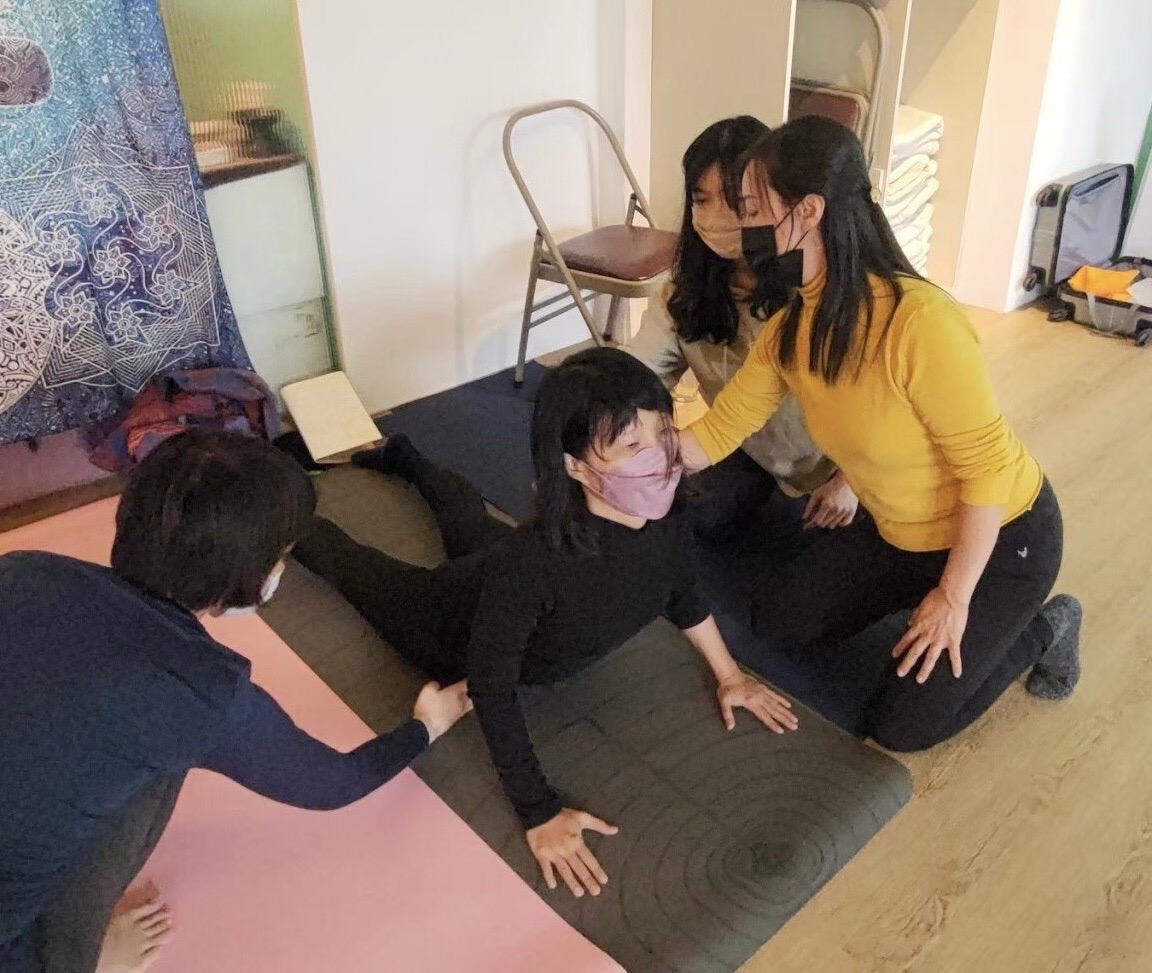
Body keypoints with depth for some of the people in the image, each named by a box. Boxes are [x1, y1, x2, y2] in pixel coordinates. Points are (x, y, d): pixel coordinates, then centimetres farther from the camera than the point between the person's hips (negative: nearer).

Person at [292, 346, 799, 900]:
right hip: (450, 624, -6)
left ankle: (403, 458, 66)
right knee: (352, 562, 25)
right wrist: (539, 814, -34)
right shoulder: (532, 562, -52)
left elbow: (678, 588, -9)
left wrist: (728, 673, 0)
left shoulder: (666, 513, -33)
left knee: (471, 522, 39)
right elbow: (490, 688, -37)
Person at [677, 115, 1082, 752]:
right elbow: (712, 434, -8)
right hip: (901, 535, 7)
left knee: (902, 726, -5)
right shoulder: (789, 333, -11)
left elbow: (986, 466, -27)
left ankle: (1040, 631, 17)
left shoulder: (919, 322, -34)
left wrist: (953, 597, -19)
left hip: (1001, 537, -7)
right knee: (777, 618, 6)